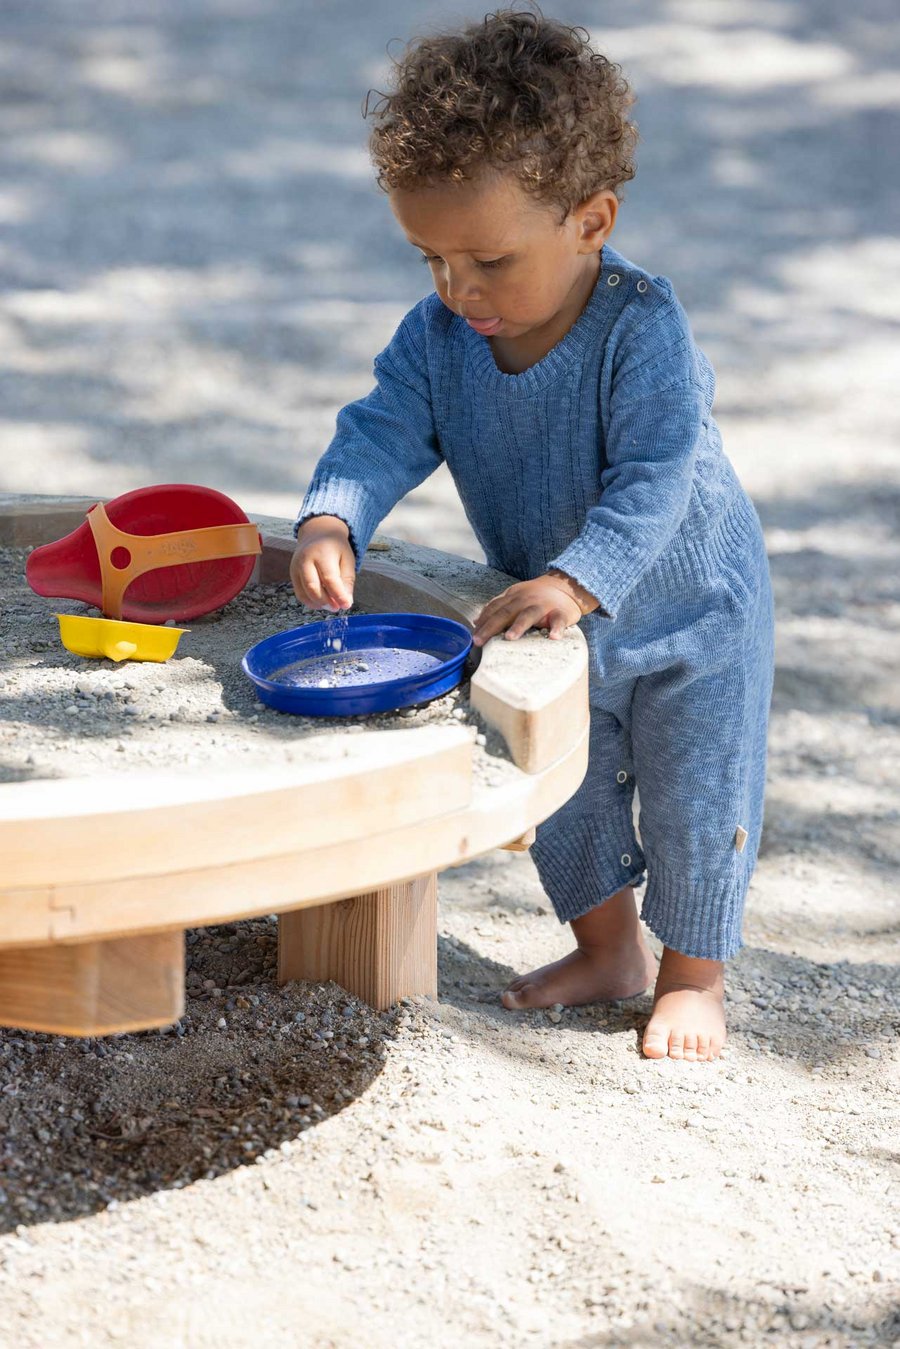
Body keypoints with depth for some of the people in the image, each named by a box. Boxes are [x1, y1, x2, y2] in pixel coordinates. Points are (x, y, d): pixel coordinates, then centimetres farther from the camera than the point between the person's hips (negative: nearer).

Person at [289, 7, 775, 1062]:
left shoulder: (643, 330, -33)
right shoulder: (440, 334, -15)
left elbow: (653, 480, -39)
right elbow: (383, 431, -21)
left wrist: (576, 579, -54)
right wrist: (331, 520, -42)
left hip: (689, 617, -6)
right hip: (555, 625, 6)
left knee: (695, 798, 6)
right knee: (561, 792, 20)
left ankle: (693, 975, 28)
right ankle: (607, 948, 42)